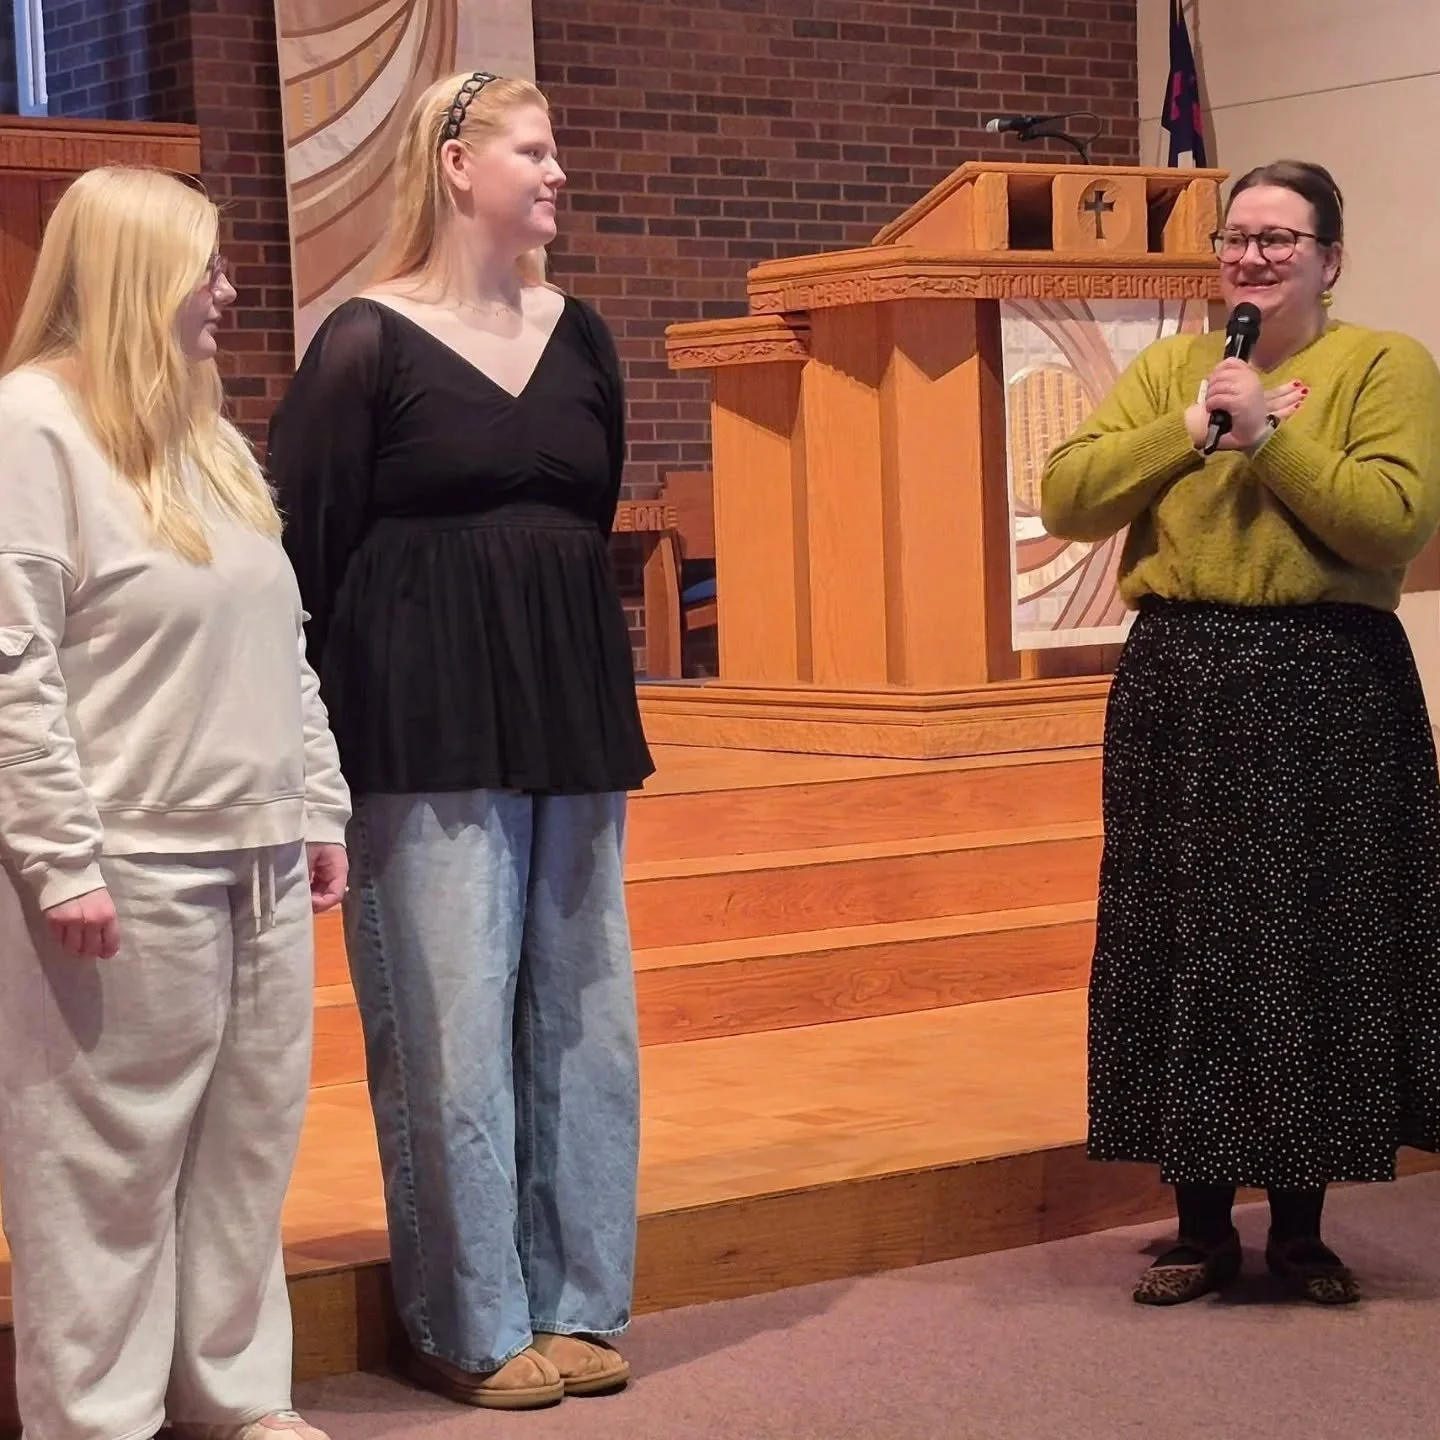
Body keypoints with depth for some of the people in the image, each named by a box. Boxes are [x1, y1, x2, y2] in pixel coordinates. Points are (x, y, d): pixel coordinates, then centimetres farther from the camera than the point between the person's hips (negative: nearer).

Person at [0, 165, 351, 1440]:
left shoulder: (213, 433, 16)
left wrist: (320, 809, 14)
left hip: (259, 861, 8)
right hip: (128, 868, -8)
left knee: (248, 1145, 12)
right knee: (112, 1160, 0)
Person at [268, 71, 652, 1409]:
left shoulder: (577, 336, 10)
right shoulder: (367, 343, -6)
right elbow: (299, 547, -7)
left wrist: (591, 692, 16)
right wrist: (316, 750, -9)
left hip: (573, 714, 6)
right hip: (427, 730, -6)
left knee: (580, 1010, 9)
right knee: (452, 1024, -2)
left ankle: (575, 1300, 20)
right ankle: (471, 1326, 10)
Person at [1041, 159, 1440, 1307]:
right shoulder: (1170, 366, 12)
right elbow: (1065, 499, 1)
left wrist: (1271, 431, -17)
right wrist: (1191, 426, -9)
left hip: (1325, 695, -3)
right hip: (1179, 692, 4)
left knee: (1315, 952, 3)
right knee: (1185, 950, 6)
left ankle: (1300, 1229, 17)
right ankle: (1203, 1226, 17)